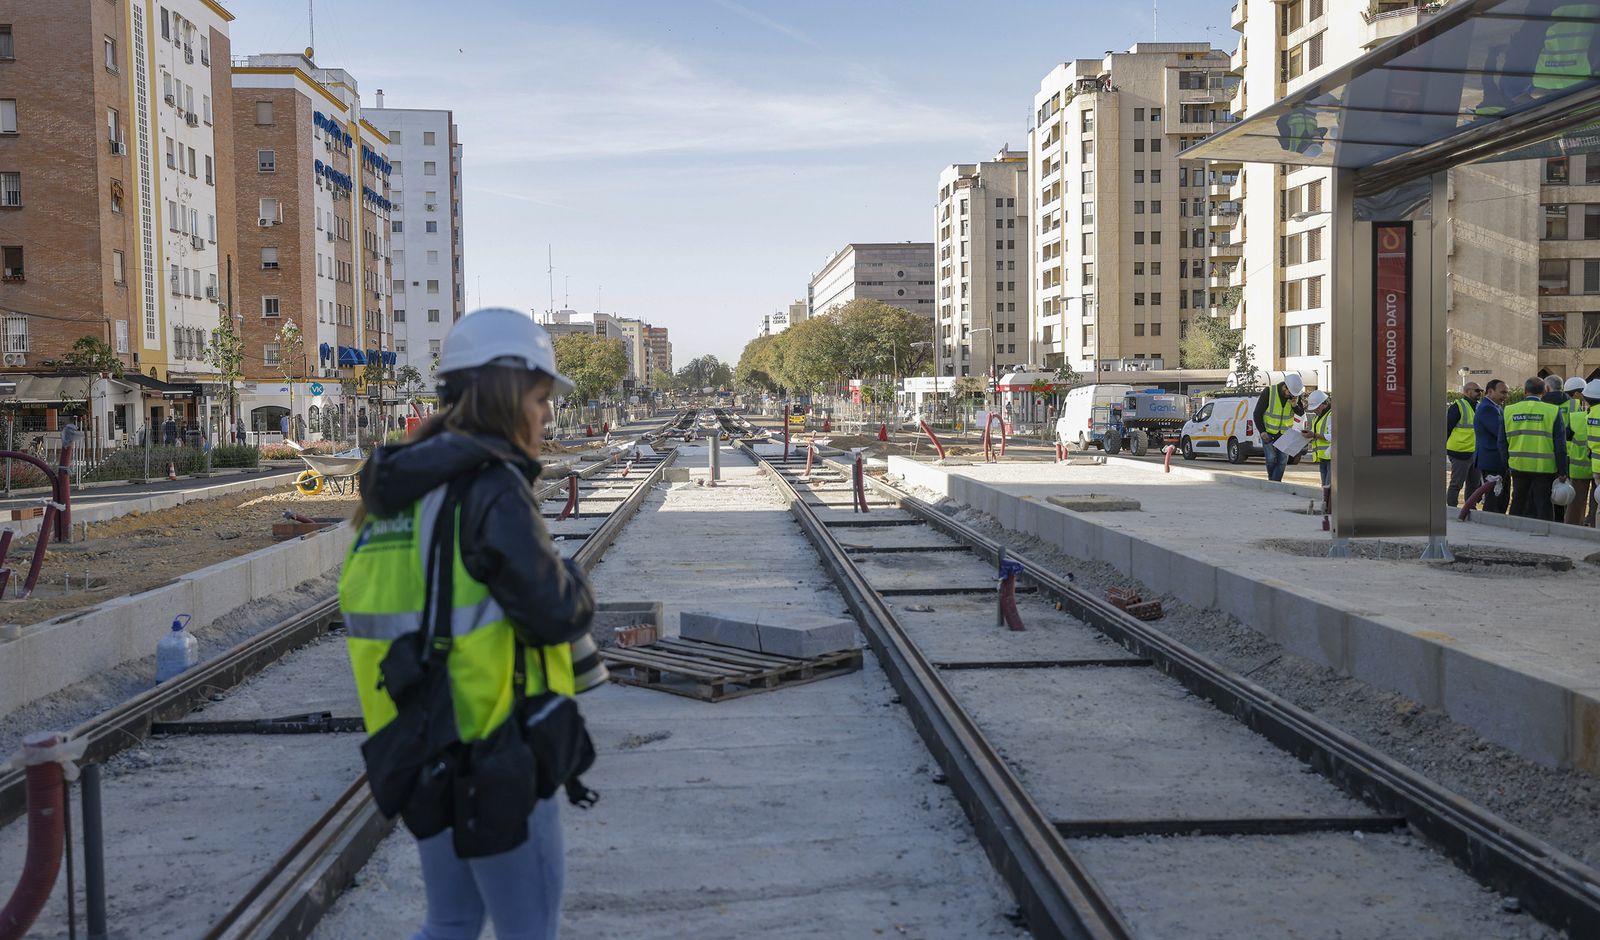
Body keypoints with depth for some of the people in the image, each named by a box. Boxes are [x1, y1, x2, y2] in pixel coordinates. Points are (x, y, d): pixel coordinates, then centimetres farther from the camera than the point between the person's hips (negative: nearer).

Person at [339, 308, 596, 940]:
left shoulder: (404, 486, 8)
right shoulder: (490, 486, -18)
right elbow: (555, 615, -20)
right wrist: (572, 580, 1)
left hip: (428, 751, 8)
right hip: (495, 759, -8)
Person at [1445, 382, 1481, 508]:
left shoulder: (1479, 407, 15)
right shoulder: (1457, 406, -10)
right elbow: (1447, 428, -12)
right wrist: (1444, 448, -15)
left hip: (1476, 454, 8)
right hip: (1461, 453, -8)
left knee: (1474, 485, 14)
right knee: (1456, 484, -3)